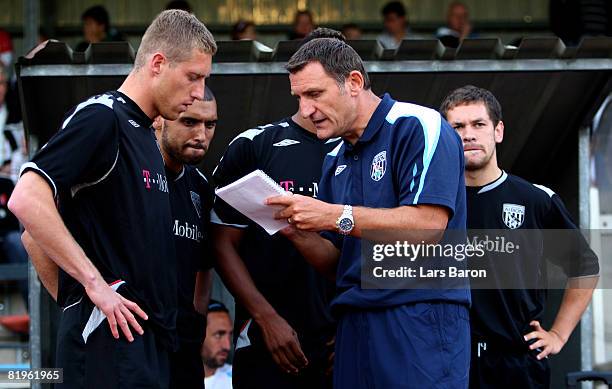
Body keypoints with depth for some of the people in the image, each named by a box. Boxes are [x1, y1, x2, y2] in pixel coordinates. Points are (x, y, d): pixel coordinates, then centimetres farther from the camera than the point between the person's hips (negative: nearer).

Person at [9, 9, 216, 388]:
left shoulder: (146, 136, 20)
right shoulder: (101, 117, -9)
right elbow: (26, 199, -20)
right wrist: (94, 284, -19)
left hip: (150, 339, 9)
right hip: (108, 336, -9)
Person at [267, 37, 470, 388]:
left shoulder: (417, 128, -6)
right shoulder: (336, 160, 19)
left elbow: (428, 226, -19)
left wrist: (337, 215, -18)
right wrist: (297, 232, -1)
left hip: (420, 321, -7)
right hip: (356, 326, 7)